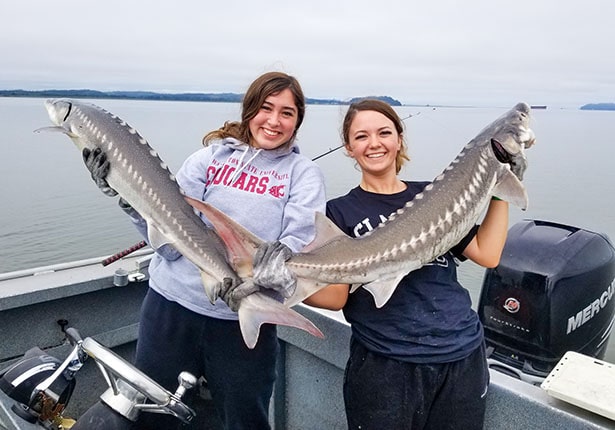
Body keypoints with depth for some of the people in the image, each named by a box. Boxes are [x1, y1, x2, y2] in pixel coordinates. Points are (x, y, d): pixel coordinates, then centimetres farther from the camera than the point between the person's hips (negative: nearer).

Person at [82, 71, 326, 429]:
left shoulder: (304, 174, 0)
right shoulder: (210, 157, 2)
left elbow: (300, 241, -14)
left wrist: (282, 256, -36)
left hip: (245, 322, -1)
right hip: (173, 306, 2)